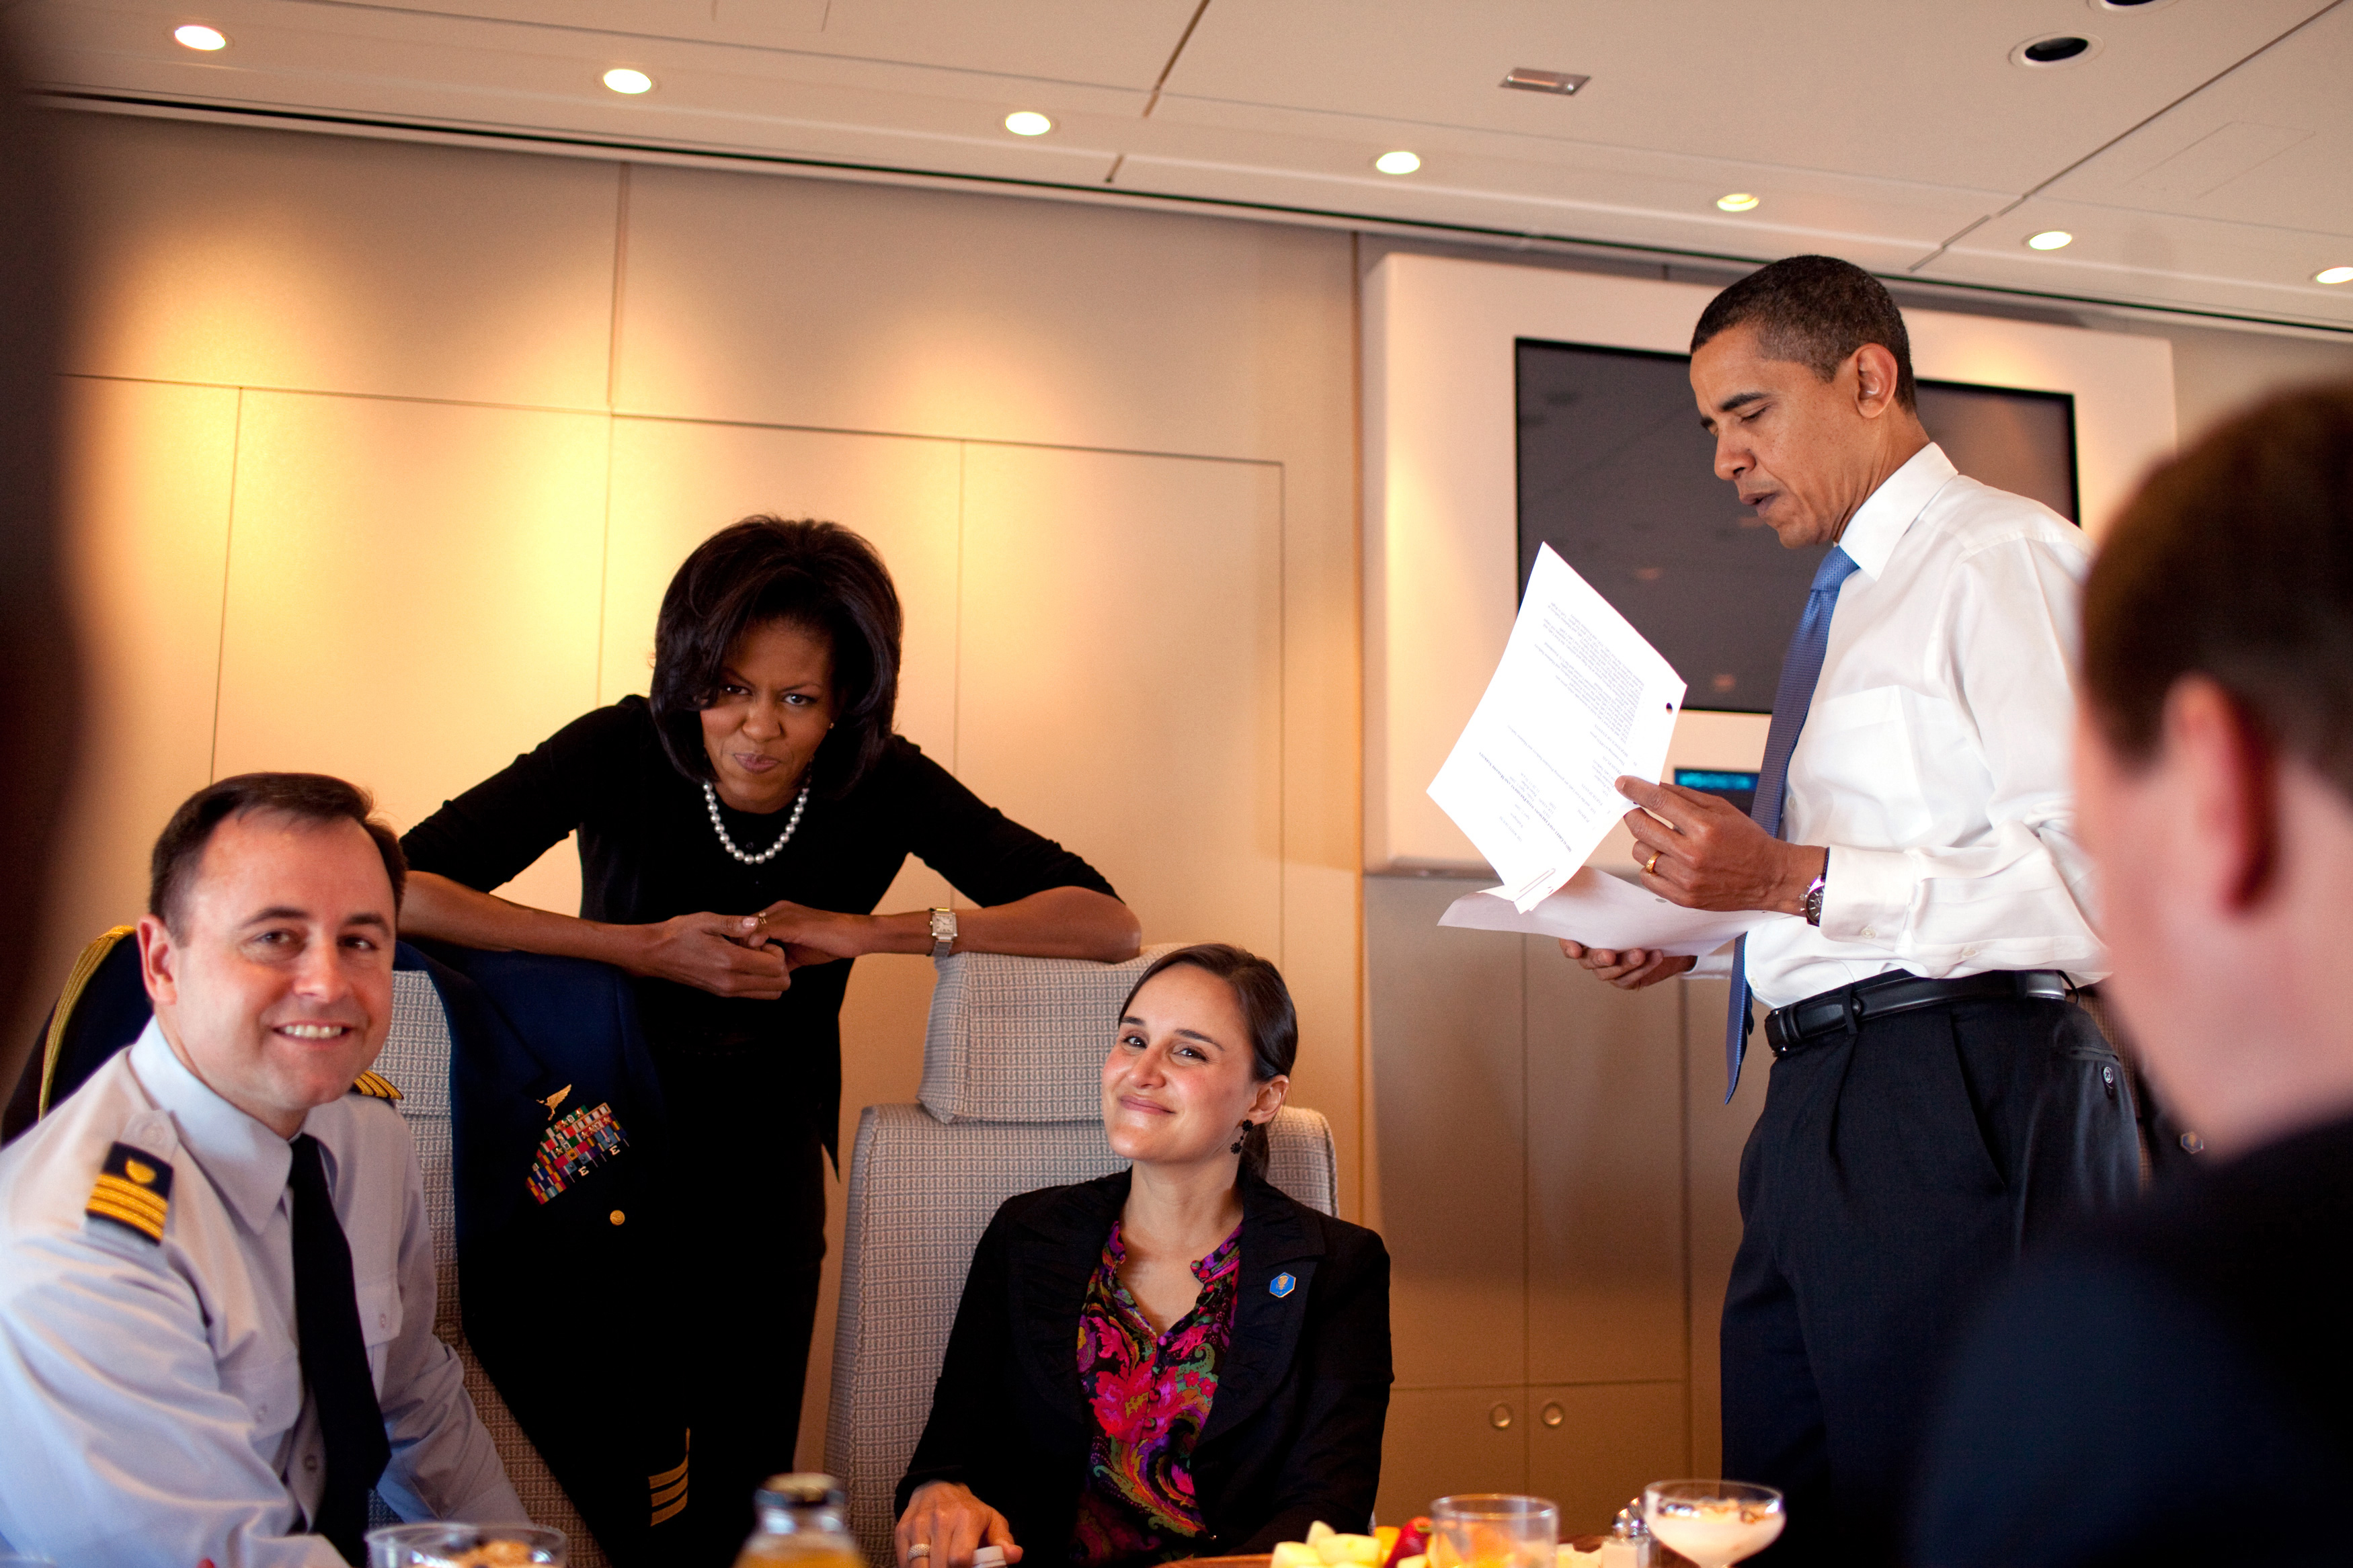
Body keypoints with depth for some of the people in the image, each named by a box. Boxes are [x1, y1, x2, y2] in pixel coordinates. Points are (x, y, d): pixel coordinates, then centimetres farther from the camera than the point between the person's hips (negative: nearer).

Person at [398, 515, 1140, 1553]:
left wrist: (868, 933, -21)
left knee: (742, 1492, 6)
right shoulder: (622, 750, -13)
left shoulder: (881, 785, -9)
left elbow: (1109, 923, -14)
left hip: (764, 1173, 1)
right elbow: (401, 889, -22)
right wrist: (643, 948, -27)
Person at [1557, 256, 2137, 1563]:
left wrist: (1797, 881, -23)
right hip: (1828, 1103, 9)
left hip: (1959, 1105, -9)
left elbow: (2098, 876, -20)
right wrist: (1698, 935, 11)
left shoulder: (2002, 556, -9)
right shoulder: (1855, 597, 20)